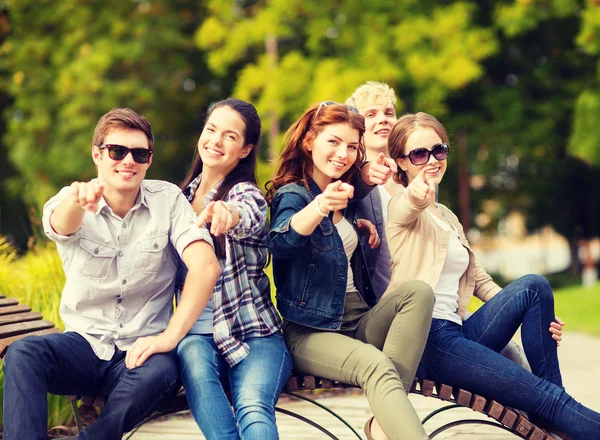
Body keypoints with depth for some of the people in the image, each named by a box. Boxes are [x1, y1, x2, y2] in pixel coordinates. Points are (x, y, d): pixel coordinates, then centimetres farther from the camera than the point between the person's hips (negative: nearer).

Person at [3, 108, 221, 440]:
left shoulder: (167, 199, -3)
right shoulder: (71, 204, -3)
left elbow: (206, 266, -15)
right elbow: (60, 224, -29)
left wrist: (170, 336, -24)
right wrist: (77, 199, -54)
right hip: (85, 344, 1)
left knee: (161, 371, -34)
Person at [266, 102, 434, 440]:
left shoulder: (344, 190, 13)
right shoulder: (292, 194, -9)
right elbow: (281, 243, -30)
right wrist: (320, 206, -52)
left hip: (361, 321, 7)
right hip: (311, 331, -7)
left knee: (419, 291, -20)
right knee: (376, 366, -34)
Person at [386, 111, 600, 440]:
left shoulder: (447, 217, 24)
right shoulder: (398, 206, 0)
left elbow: (478, 278, 22)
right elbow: (409, 207, -26)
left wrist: (539, 315, 6)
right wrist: (417, 196, -53)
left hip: (458, 333, 8)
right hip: (424, 337, -8)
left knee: (533, 286, -12)